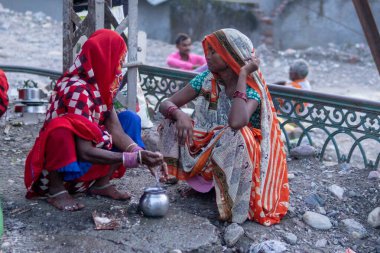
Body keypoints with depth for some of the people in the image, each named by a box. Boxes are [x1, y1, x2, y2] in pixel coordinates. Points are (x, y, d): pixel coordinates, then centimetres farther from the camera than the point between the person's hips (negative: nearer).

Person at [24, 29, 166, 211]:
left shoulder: (100, 86, -1)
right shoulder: (77, 90, -27)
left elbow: (115, 130, -9)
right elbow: (84, 151, -31)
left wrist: (141, 154, -25)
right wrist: (134, 159, -32)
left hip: (81, 159, 8)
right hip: (55, 166, -8)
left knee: (129, 119, 0)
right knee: (62, 127, -38)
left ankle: (102, 183, -2)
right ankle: (56, 190, -16)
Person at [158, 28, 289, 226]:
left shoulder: (252, 90, -19)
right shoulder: (206, 79, -5)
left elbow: (236, 122, -41)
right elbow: (166, 104, -5)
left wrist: (242, 75, -31)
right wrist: (179, 114, -30)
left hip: (236, 158, -5)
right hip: (206, 151, 5)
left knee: (237, 134, -37)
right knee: (173, 119, -11)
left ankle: (233, 204, -17)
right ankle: (203, 178, 1)